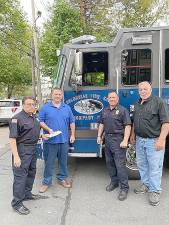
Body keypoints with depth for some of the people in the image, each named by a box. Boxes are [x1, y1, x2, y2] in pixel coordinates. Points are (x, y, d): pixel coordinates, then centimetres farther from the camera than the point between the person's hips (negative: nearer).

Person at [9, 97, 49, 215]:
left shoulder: (34, 117, 10)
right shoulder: (17, 118, -17)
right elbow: (12, 138, -21)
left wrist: (42, 136, 10)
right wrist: (16, 156, -25)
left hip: (33, 149, 9)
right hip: (22, 150, -9)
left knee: (31, 173, 19)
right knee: (20, 175, -3)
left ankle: (27, 194, 36)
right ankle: (17, 203, 8)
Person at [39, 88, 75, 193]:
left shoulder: (67, 108, 10)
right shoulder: (45, 107, 1)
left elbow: (72, 122, 12)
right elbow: (40, 121, -2)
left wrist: (72, 135, 6)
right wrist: (49, 129, -15)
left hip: (64, 140, 3)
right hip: (50, 140, -3)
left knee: (63, 161, 13)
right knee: (49, 162, 4)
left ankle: (62, 178, 29)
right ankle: (46, 182, 17)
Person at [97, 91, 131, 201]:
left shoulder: (123, 110, -6)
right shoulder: (105, 111, 15)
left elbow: (128, 126, -11)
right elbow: (101, 124, 21)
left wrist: (125, 140, -18)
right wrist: (99, 136, 14)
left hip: (118, 140, -7)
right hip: (107, 139, 7)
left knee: (120, 164, -7)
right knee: (110, 162, 13)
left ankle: (124, 188, 1)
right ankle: (114, 182, 29)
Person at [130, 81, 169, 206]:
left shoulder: (158, 102, -11)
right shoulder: (137, 104, 12)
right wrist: (133, 135, 17)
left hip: (154, 141, -7)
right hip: (140, 140, 7)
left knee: (154, 167, 2)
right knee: (142, 164, 17)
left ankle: (155, 191, 15)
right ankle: (146, 184, 35)